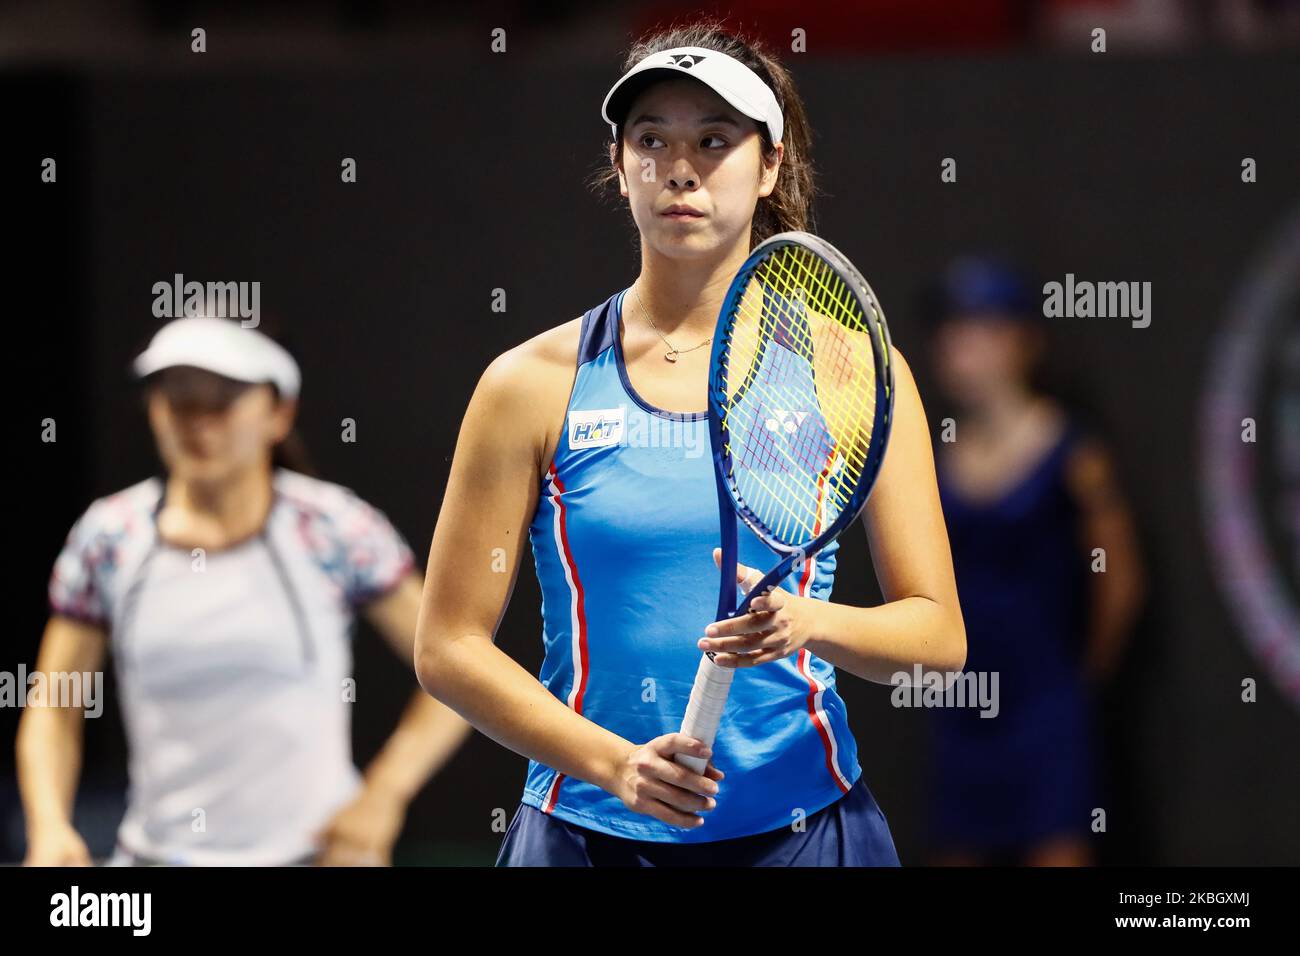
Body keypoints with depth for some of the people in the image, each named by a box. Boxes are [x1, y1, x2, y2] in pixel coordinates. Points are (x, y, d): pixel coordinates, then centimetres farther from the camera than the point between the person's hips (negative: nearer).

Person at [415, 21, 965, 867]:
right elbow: (450, 646, -1)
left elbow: (939, 632, 0)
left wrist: (812, 624, -20)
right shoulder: (537, 385, 0)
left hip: (803, 830, 0)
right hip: (590, 831, 0)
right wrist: (614, 762, -15)